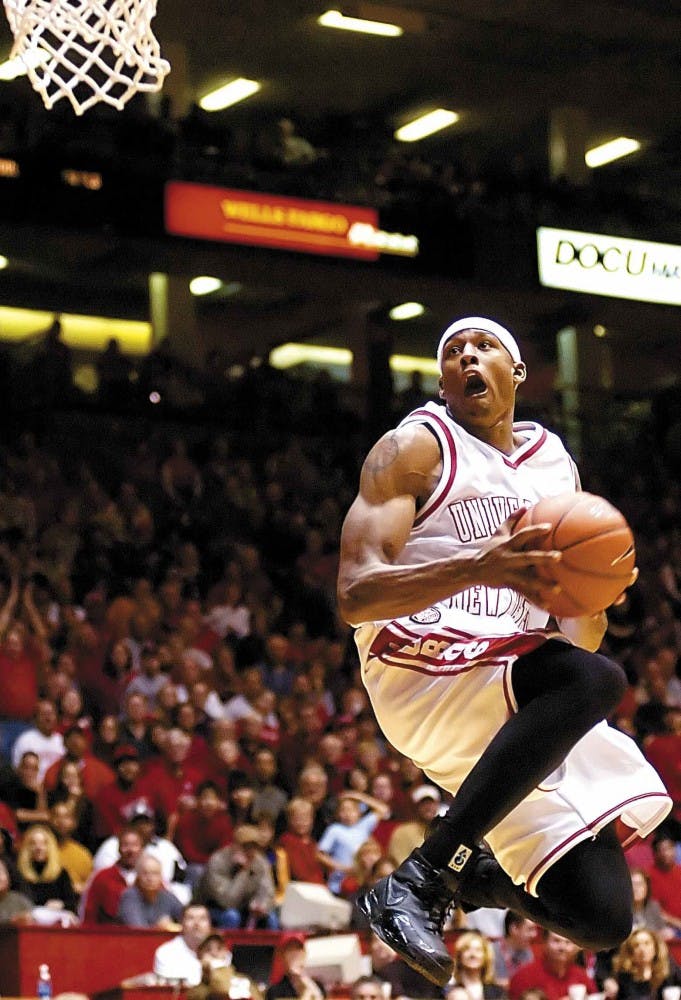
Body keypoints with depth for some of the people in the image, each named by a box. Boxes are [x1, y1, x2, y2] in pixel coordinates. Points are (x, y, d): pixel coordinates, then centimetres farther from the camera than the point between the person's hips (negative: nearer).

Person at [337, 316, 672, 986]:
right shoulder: (415, 448, 0)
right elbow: (354, 596, -13)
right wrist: (478, 567, -28)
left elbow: (583, 638, 21)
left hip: (517, 696, 6)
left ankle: (474, 877, 27)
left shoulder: (556, 465, 19)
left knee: (601, 919, -6)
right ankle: (418, 881, -32)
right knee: (595, 680, -37)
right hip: (420, 672, -6)